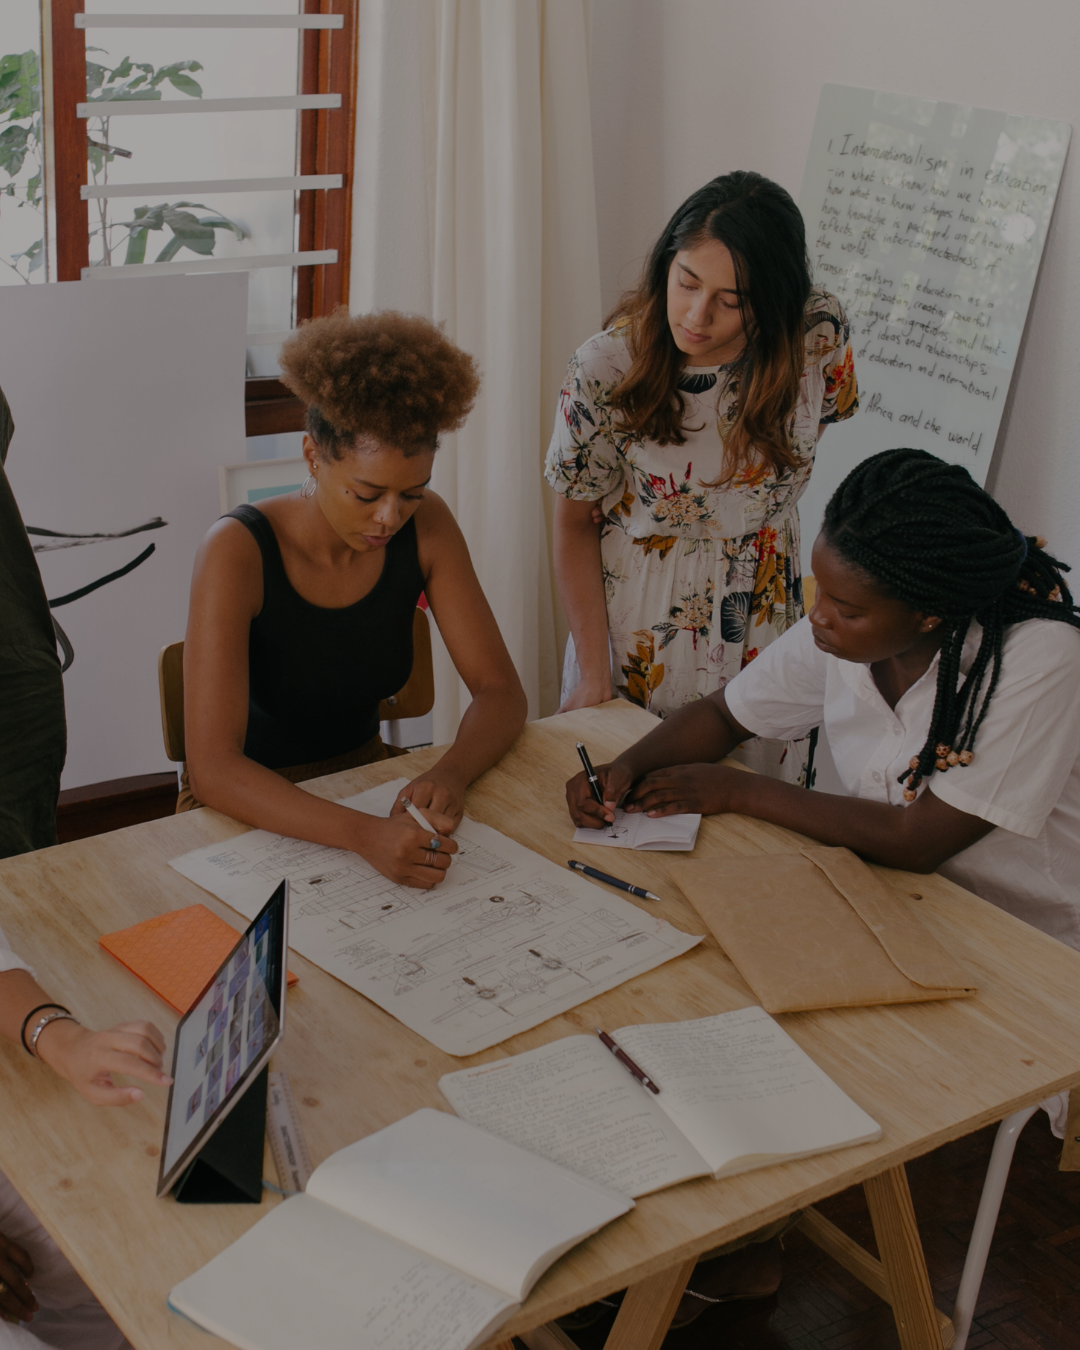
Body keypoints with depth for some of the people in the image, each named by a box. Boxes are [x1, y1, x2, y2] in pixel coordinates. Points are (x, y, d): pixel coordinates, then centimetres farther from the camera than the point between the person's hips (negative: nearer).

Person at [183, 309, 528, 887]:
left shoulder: (426, 526, -9)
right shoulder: (238, 551, -24)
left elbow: (500, 691, -6)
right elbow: (212, 768, -31)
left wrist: (450, 773, -28)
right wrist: (363, 834, -45)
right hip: (254, 810, -4)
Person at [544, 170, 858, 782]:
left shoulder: (819, 334, -18)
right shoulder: (606, 366, -22)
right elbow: (576, 523, -9)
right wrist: (594, 674, -10)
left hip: (763, 620, 2)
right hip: (635, 623, -2)